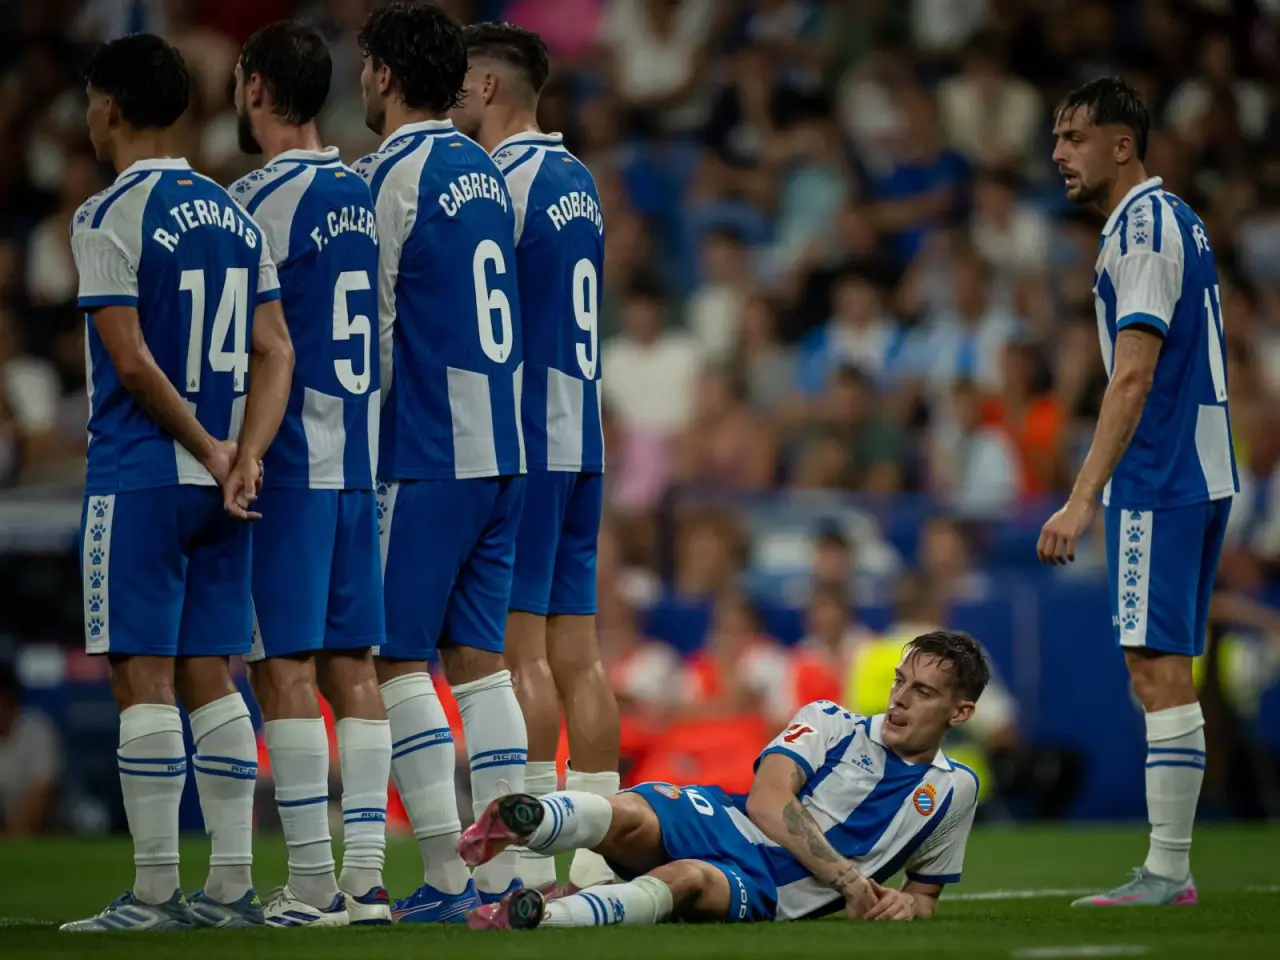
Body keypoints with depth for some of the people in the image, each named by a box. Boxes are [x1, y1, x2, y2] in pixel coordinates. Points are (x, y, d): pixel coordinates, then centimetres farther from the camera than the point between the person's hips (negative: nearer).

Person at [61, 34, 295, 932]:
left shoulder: (109, 218, -10)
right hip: (220, 485, 7)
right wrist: (245, 456, -5)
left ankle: (155, 891, -5)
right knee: (210, 676, 9)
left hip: (137, 479, -7)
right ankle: (232, 886, 9)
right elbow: (274, 351, 5)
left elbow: (131, 362, -15)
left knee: (144, 678, -4)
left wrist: (210, 451, -7)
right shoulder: (234, 214, 12)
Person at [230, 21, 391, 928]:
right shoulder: (364, 195, 11)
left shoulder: (261, 200, -12)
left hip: (288, 468, -7)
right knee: (352, 666, 8)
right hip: (363, 461, 7)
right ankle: (366, 876, 6)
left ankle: (312, 884, -7)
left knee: (285, 668, -5)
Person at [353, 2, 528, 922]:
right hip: (503, 451, 8)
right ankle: (504, 870, 6)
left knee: (397, 660, -3)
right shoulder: (485, 174, 14)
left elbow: (373, 331, -8)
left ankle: (446, 875, -7)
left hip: (426, 457, -7)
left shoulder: (388, 177, -10)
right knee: (480, 657, 9)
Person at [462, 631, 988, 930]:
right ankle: (528, 821, -67)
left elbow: (926, 892, 29)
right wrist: (847, 879, -12)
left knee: (686, 880, -39)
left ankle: (535, 917, -64)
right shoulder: (829, 722, 13)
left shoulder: (954, 788, 18)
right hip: (721, 823, 2)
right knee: (627, 818, -36)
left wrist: (907, 903, 2)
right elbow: (767, 801, -3)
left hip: (766, 893, -2)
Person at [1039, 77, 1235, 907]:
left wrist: (1084, 499, -23)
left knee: (1159, 672, -10)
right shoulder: (1179, 220, 17)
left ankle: (1165, 873, -11)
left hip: (1158, 485, -10)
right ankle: (1173, 868, 10)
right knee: (1167, 674, 10)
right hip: (1201, 474, 10)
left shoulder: (1141, 226, -13)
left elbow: (1134, 377, -20)